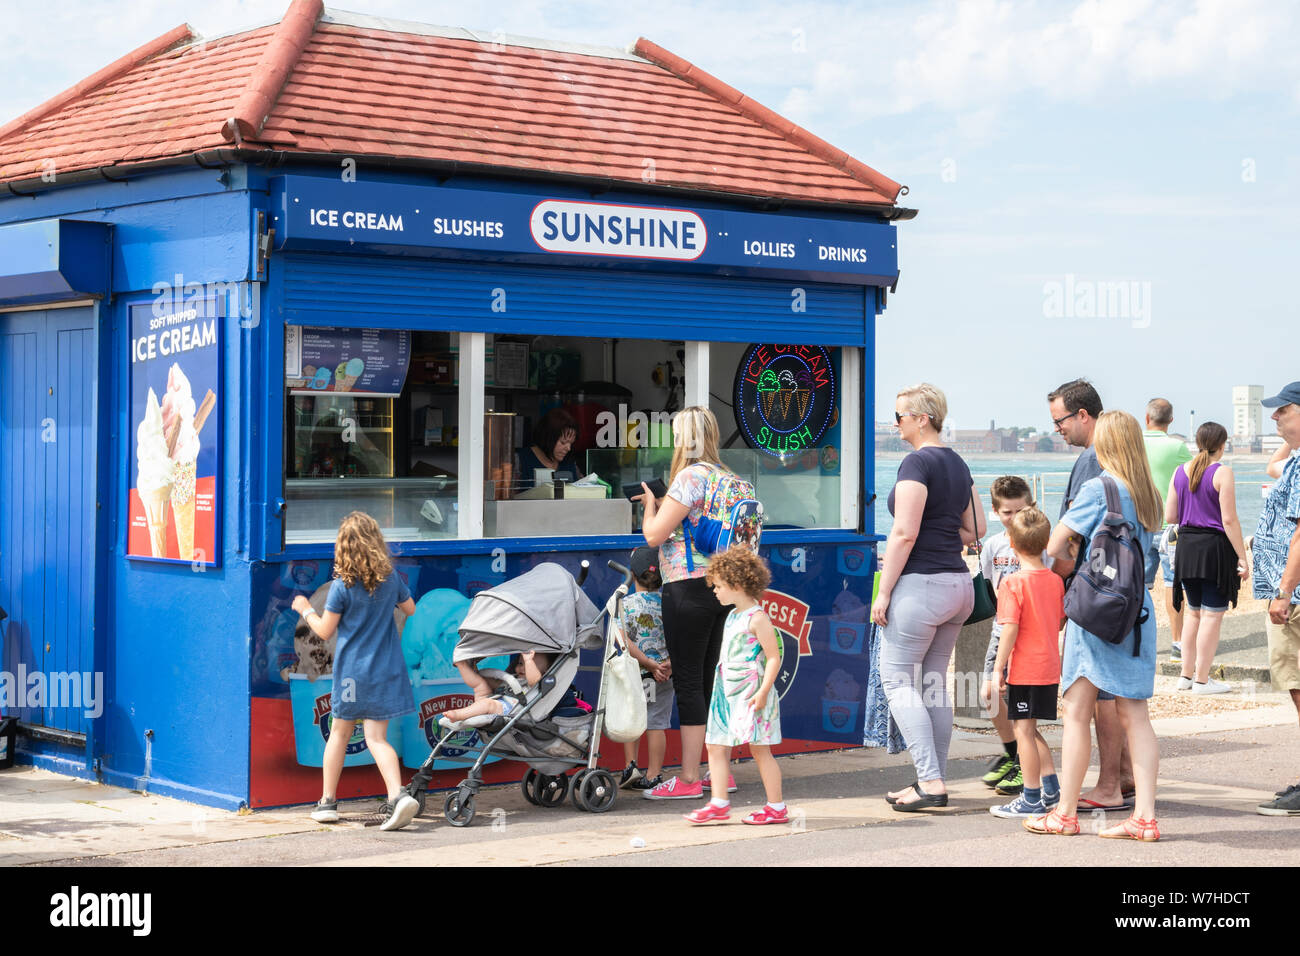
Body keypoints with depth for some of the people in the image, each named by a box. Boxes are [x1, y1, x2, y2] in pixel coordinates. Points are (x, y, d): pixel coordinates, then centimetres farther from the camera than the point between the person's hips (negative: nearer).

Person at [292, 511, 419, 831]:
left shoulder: (342, 586, -12)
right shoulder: (391, 578, 0)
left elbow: (325, 631, -6)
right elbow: (410, 608, 17)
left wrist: (306, 610, 10)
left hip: (351, 670, -3)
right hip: (385, 669, 3)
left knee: (339, 733, 13)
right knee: (376, 737, 1)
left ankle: (328, 801, 21)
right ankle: (397, 796, -20)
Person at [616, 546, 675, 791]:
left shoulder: (626, 604, -8)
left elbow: (625, 642, -15)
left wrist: (651, 666, -13)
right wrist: (670, 663, -10)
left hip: (635, 673, -2)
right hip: (664, 676, 2)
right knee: (657, 724, 6)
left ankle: (631, 766, 10)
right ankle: (653, 775, 9)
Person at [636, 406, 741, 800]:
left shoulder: (689, 476, -14)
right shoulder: (724, 476, 12)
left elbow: (654, 535, -13)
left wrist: (650, 504, 5)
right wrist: (660, 504, 21)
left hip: (688, 587, -8)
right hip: (721, 585, 8)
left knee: (687, 681, -4)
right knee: (710, 679, 14)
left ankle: (688, 778, -2)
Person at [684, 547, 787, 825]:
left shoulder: (757, 618, -12)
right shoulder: (732, 616, 14)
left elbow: (774, 657, -16)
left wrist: (763, 691, -22)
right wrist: (720, 685, 22)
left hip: (751, 694, -9)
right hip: (727, 692, 9)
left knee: (759, 748, -4)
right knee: (716, 746, 4)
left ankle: (776, 807, 4)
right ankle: (719, 804, 7)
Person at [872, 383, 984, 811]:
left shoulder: (917, 463, -13)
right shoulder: (957, 464, 14)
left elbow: (904, 533, -18)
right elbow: (975, 530, 19)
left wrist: (883, 591, -15)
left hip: (921, 583, -9)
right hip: (958, 581, 9)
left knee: (896, 678, -2)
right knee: (933, 682, 14)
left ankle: (930, 782, -8)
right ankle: (934, 780, 16)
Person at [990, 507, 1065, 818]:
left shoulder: (1013, 583, -14)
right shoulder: (1056, 580, 5)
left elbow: (1011, 629, -18)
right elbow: (1060, 622, 14)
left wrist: (998, 668, -14)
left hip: (1024, 669, -7)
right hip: (1050, 667, 7)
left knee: (1023, 731, 0)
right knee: (1030, 730, 19)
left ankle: (1032, 799, 2)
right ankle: (1051, 789, 21)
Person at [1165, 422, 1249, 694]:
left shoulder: (1180, 472, 6)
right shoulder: (1222, 473, -11)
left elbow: (1169, 516, 8)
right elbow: (1229, 520, -14)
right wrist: (1242, 557, -10)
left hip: (1186, 547, 6)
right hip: (1214, 547, -6)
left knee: (1194, 613, 18)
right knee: (1213, 615, 0)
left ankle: (1187, 675, 22)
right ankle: (1202, 680, 2)